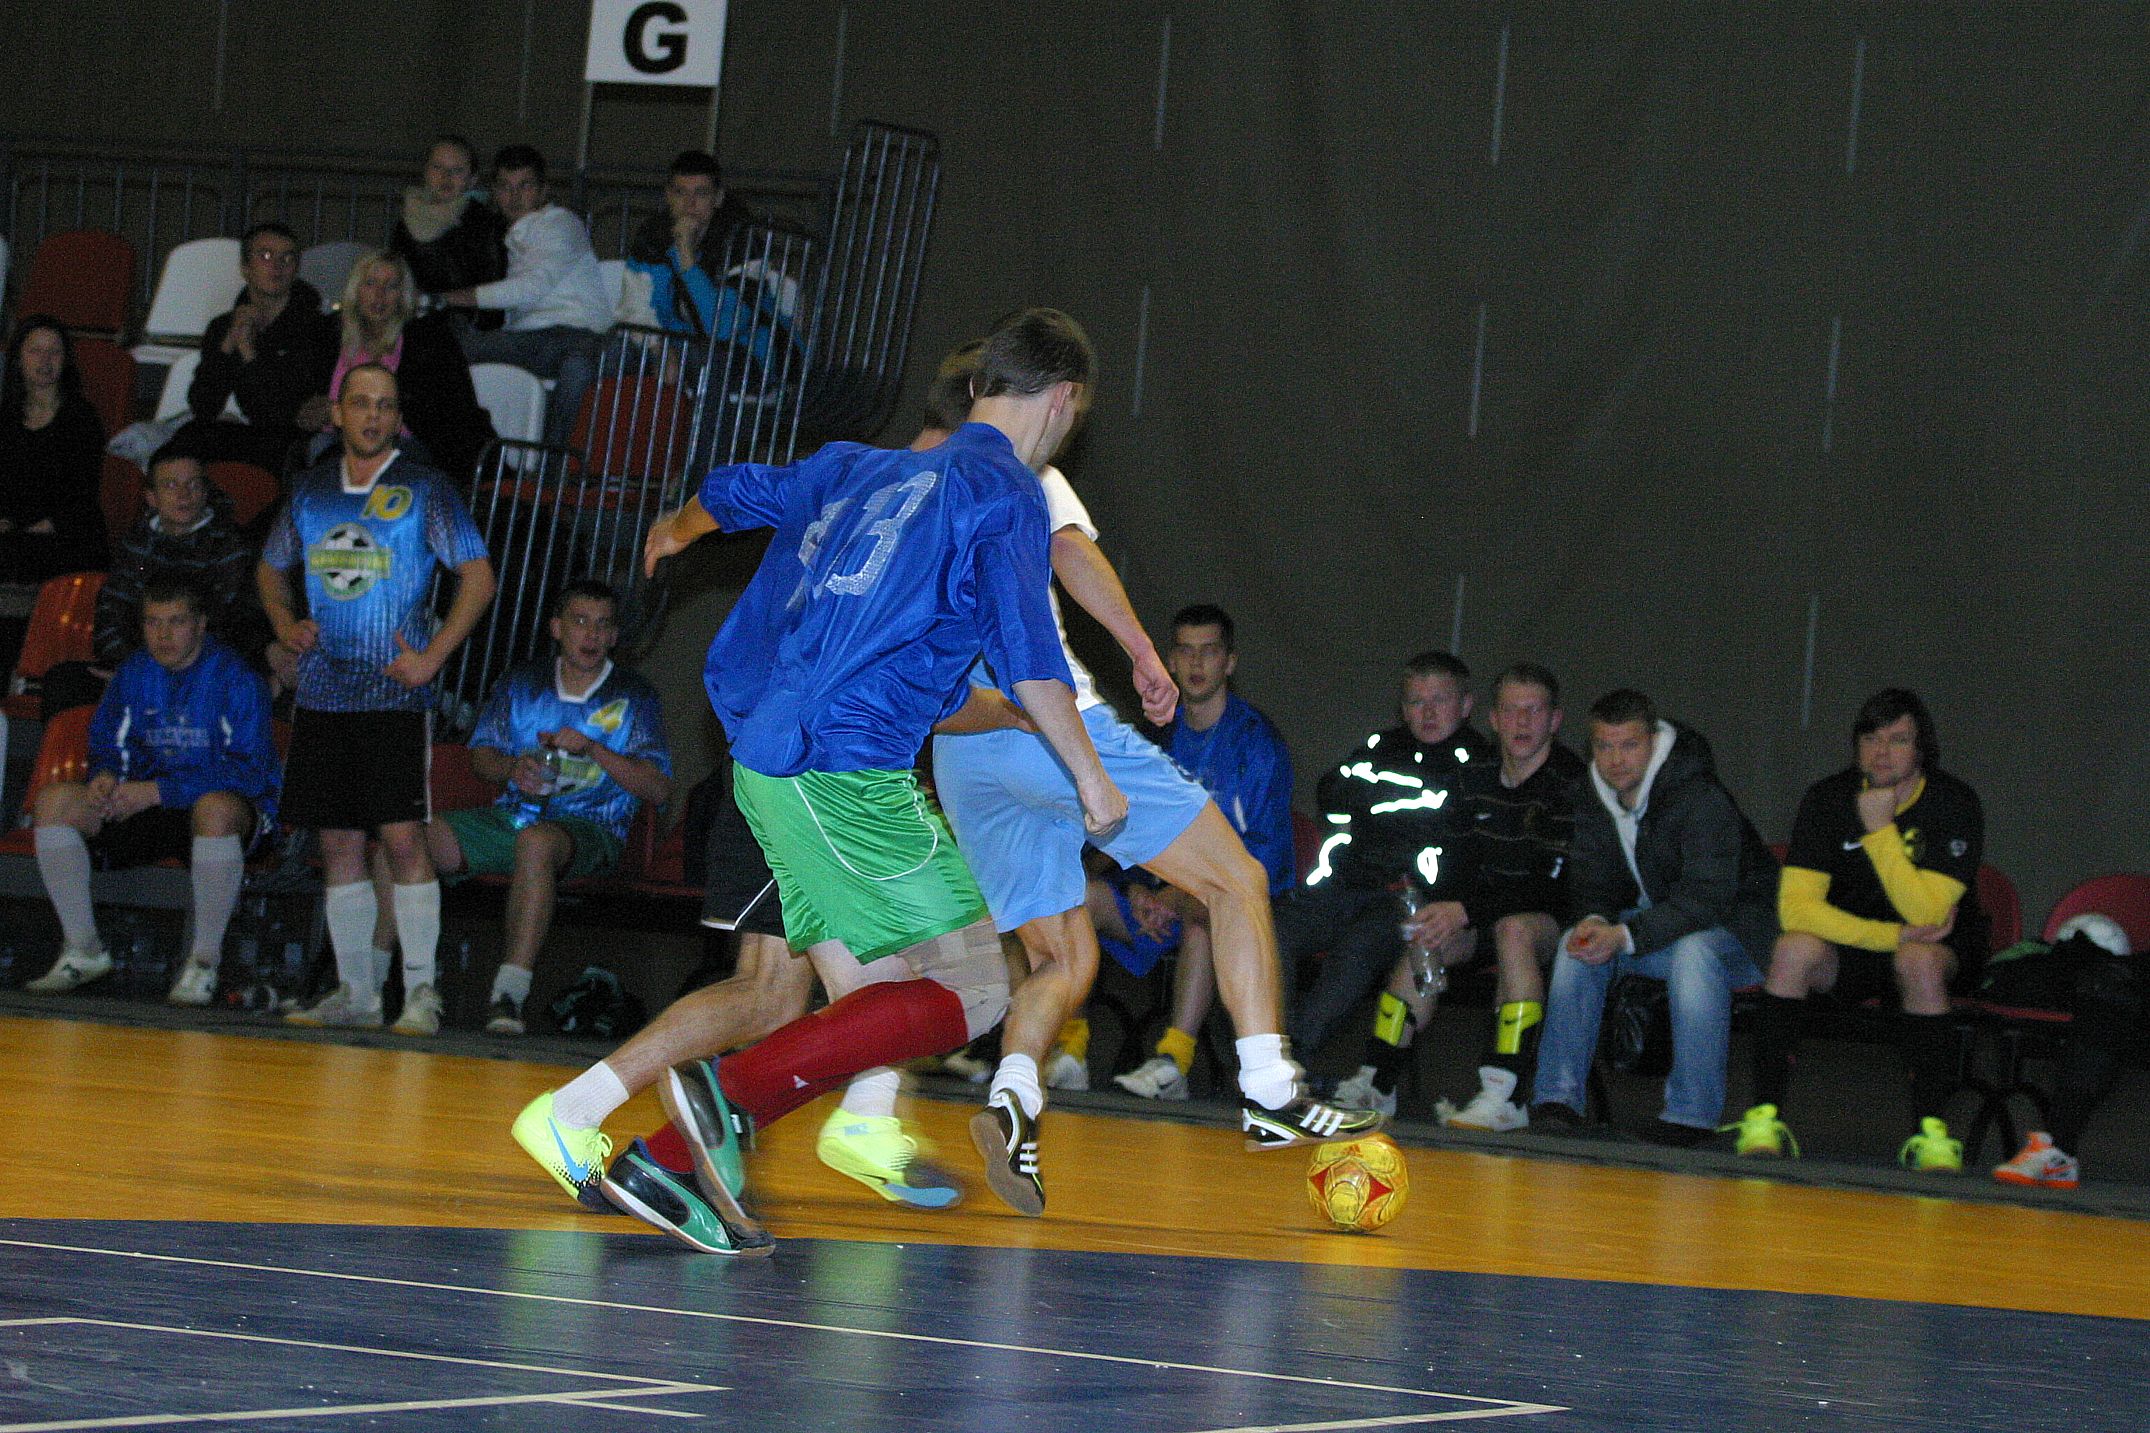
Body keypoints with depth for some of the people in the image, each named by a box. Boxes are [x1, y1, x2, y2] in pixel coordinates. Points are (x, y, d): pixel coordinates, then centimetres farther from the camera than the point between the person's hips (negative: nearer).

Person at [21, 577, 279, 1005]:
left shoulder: (234, 677, -12)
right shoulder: (134, 673, 7)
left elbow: (248, 771, -19)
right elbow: (108, 743, 15)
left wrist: (157, 791, -25)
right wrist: (105, 776, -13)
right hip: (149, 811, 6)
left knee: (215, 808, -43)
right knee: (55, 801, -15)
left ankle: (205, 961, -30)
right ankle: (83, 950, -9)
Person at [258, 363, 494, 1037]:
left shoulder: (425, 489, -1)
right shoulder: (311, 488, 12)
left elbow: (478, 575, -2)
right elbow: (271, 568, 26)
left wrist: (432, 655, -10)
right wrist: (285, 624, 7)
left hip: (396, 695, -5)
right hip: (323, 692, 5)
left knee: (403, 835, -11)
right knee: (339, 841, 6)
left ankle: (421, 988, -7)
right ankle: (355, 992, 12)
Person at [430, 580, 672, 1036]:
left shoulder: (633, 697, 7)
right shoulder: (523, 684, 17)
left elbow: (659, 790, -1)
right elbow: (480, 755, 15)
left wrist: (593, 750, -14)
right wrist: (512, 768, -9)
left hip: (591, 827, -4)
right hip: (512, 813, 4)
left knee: (536, 841, -41)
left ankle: (510, 993, -47)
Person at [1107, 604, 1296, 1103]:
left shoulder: (1256, 739, -5)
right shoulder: (1164, 737, 13)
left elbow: (1265, 851, -12)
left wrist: (1184, 893, -22)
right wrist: (1138, 889, -8)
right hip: (1163, 898, 6)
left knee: (1204, 908, -40)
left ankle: (1174, 1061, -51)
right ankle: (1068, 1050, -21)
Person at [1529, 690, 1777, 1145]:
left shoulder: (1702, 799, -25)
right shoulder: (1593, 798, -3)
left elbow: (1706, 897, -31)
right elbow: (1590, 880, 3)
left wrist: (1626, 935, -40)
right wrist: (1596, 920, -23)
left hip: (1733, 925, -7)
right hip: (1658, 916, 7)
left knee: (1694, 952, -38)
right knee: (1576, 943, -16)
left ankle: (1692, 1112, -32)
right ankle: (1559, 1097, -14)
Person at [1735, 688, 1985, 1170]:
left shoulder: (1954, 805, -14)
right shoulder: (1828, 799, -8)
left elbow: (1926, 913, -25)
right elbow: (1796, 907, -18)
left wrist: (1880, 831, -31)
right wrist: (1892, 935, -27)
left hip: (1937, 945, -2)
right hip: (1847, 941, 2)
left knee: (1919, 962, -37)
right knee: (1795, 949, -31)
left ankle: (1930, 1130, -29)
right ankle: (1765, 1116, -27)